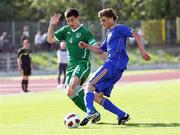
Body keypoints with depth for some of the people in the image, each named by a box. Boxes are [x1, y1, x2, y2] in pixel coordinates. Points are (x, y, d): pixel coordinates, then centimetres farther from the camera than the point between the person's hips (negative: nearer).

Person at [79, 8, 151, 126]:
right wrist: (86, 46, 19)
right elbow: (100, 50, 34)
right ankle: (122, 115, 2)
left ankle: (90, 112, -33)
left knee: (90, 86, -15)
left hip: (113, 64, -10)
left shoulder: (119, 29, 1)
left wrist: (142, 51, -23)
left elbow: (136, 35, -11)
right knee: (97, 96, 5)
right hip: (113, 66, 10)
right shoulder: (110, 34, 29)